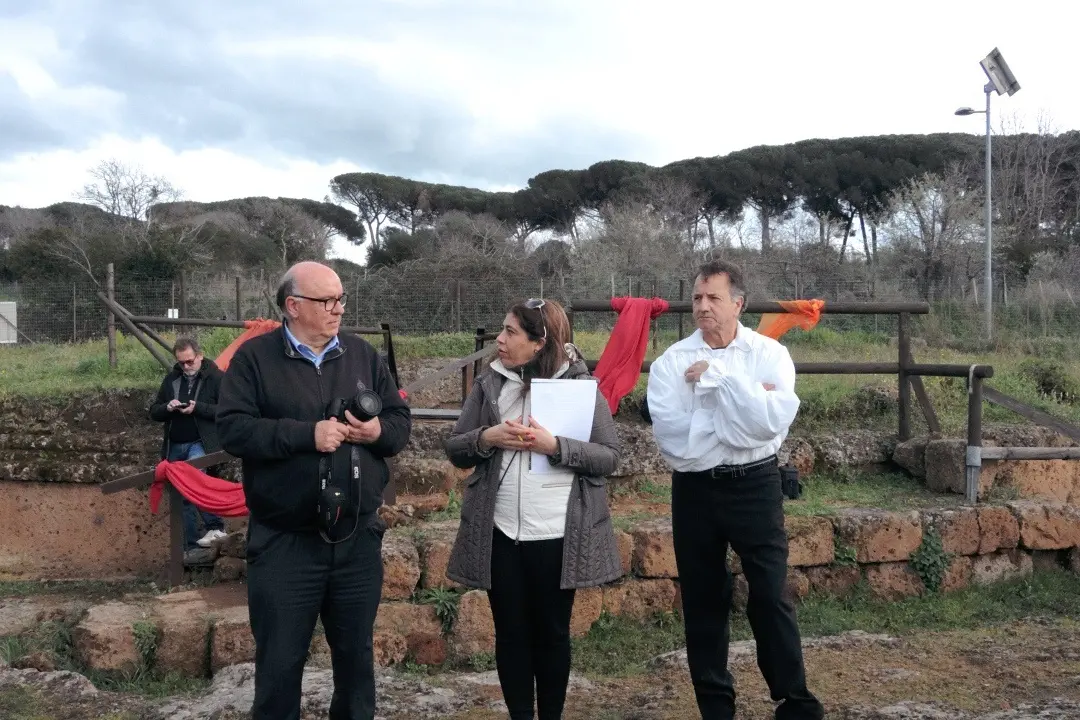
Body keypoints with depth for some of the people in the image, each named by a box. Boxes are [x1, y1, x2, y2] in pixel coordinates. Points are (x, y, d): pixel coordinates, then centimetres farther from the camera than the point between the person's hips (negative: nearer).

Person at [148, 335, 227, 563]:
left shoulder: (215, 377, -4)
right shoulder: (171, 379, 12)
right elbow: (154, 412, 15)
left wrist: (197, 408, -20)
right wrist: (167, 408, -7)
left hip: (201, 444, -6)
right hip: (175, 446, 6)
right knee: (183, 498, 8)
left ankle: (215, 526, -22)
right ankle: (191, 548, 15)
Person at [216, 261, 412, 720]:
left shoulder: (362, 354, 8)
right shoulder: (255, 357, -4)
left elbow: (401, 421, 9)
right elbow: (233, 429, -14)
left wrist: (378, 432, -13)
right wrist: (307, 434, -21)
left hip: (358, 537, 4)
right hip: (284, 542, -3)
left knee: (356, 653, 17)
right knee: (280, 661, 8)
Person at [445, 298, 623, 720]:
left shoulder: (581, 385, -4)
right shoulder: (489, 384, 5)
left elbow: (609, 457, -7)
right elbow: (455, 449, 6)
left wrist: (555, 446, -20)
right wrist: (486, 438, -14)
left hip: (557, 534, -2)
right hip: (500, 533, 2)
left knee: (552, 632, 11)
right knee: (510, 632, 11)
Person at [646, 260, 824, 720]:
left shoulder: (770, 354, -5)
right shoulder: (671, 362, -4)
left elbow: (773, 421, -21)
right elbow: (672, 436, -17)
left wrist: (718, 375, -19)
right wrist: (741, 419, -17)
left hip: (755, 486, -2)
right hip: (694, 491, 2)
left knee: (770, 597, 2)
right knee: (703, 603, 11)